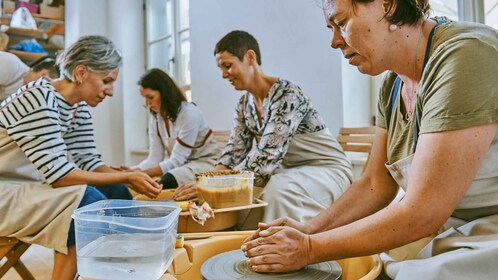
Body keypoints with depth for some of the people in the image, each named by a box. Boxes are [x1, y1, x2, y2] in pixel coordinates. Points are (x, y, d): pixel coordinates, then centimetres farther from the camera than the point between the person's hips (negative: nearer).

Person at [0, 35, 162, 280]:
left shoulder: (80, 107, 1)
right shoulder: (39, 100, -25)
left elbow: (88, 161, -1)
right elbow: (59, 174, -28)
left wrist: (131, 179, -16)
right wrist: (126, 177, -26)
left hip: (29, 187, 9)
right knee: (87, 201, -27)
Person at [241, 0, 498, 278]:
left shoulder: (464, 58, -25)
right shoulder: (392, 84, 1)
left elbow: (422, 213, -27)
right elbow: (375, 184, 4)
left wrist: (310, 249, -20)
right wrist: (309, 230, -9)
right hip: (445, 227, 7)